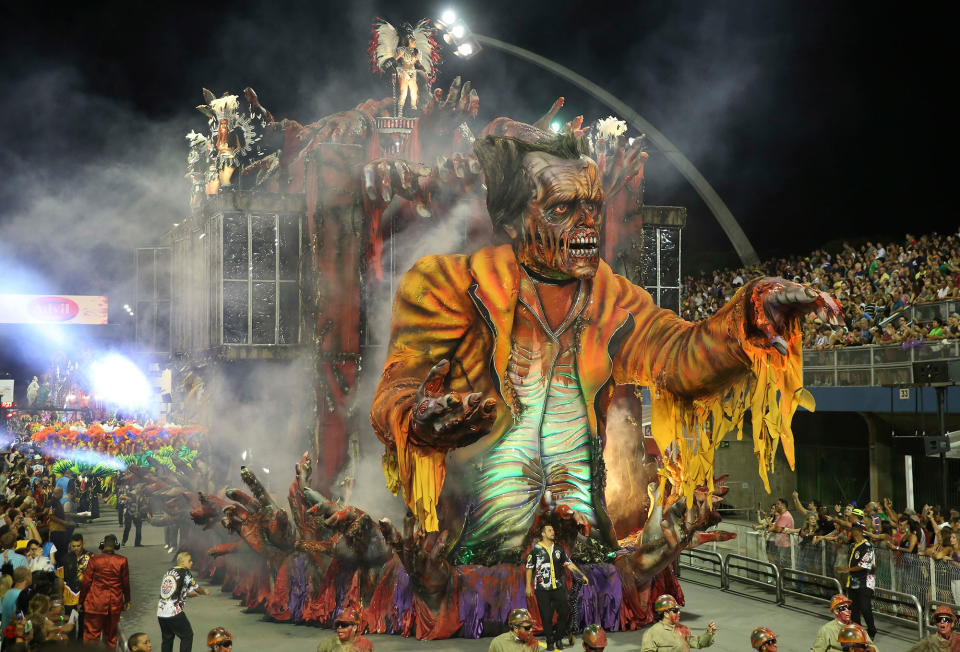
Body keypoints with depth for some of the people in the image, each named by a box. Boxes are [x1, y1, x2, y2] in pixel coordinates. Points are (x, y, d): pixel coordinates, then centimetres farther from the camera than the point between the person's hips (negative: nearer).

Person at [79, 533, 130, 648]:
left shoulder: (94, 559, -8)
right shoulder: (122, 561, -5)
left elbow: (86, 582, -4)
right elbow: (126, 582, 2)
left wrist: (81, 600, 6)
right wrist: (127, 600, 15)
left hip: (95, 604, -2)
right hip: (115, 604, 2)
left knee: (91, 635, 4)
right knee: (111, 636, 16)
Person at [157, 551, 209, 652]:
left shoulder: (168, 572, 16)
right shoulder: (185, 573, -5)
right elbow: (197, 589, 6)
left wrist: (194, 593, 35)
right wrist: (205, 592, 28)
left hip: (160, 613, 7)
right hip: (174, 613, -7)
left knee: (167, 638, 17)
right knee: (187, 636, 6)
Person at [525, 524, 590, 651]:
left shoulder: (558, 549, 12)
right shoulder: (535, 549, 0)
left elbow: (569, 564, 15)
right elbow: (529, 568, 1)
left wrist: (582, 575, 8)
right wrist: (528, 586, -3)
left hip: (558, 588, 4)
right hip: (542, 589, -4)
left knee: (564, 613, -1)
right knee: (546, 616, -2)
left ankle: (558, 638, 16)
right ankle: (550, 642, 9)